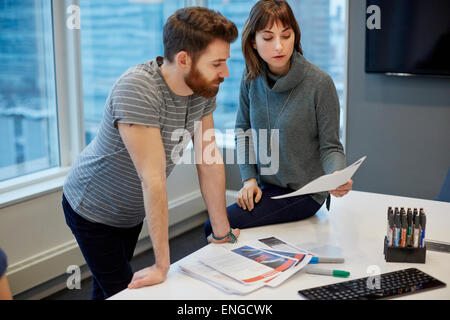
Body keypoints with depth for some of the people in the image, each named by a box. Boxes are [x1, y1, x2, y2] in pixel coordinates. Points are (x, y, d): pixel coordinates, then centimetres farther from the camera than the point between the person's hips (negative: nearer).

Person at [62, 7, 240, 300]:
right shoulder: (136, 89, -35)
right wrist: (162, 265, -32)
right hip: (94, 210, -6)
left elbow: (209, 161, -9)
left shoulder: (204, 88, -14)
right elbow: (153, 178, -36)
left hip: (133, 210, 6)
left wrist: (222, 232, -5)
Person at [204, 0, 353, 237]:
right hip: (266, 186, 6)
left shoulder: (319, 82, -16)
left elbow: (330, 147, -11)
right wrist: (249, 179, -1)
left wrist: (337, 177, -32)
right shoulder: (251, 78, -2)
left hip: (303, 192, -5)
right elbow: (242, 129, 10)